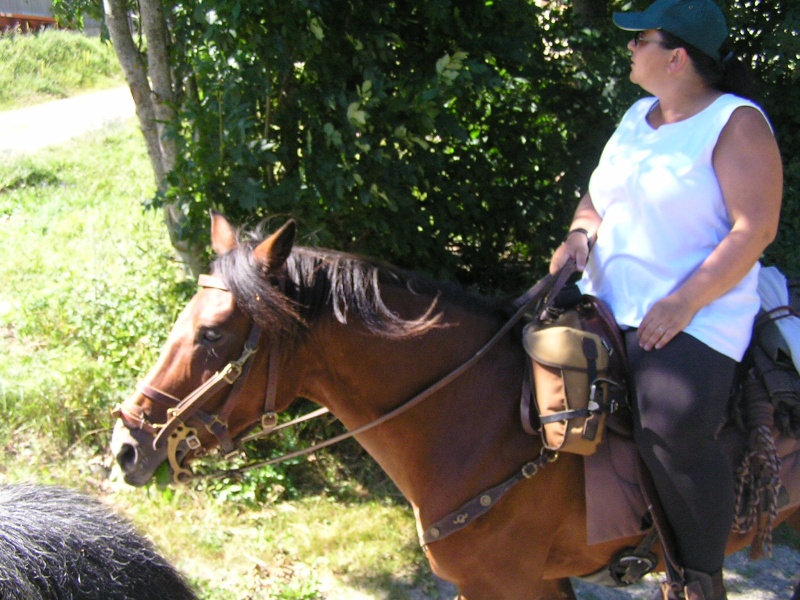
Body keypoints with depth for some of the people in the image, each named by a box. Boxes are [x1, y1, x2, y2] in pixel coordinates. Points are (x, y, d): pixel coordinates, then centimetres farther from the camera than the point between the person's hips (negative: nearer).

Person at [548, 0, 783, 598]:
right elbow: (599, 197, 24)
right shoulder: (637, 116, 14)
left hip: (697, 315, -8)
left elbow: (756, 228, -16)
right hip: (607, 303, 8)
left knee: (672, 426, -30)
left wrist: (684, 303, -23)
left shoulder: (736, 123, -8)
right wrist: (581, 232, 1)